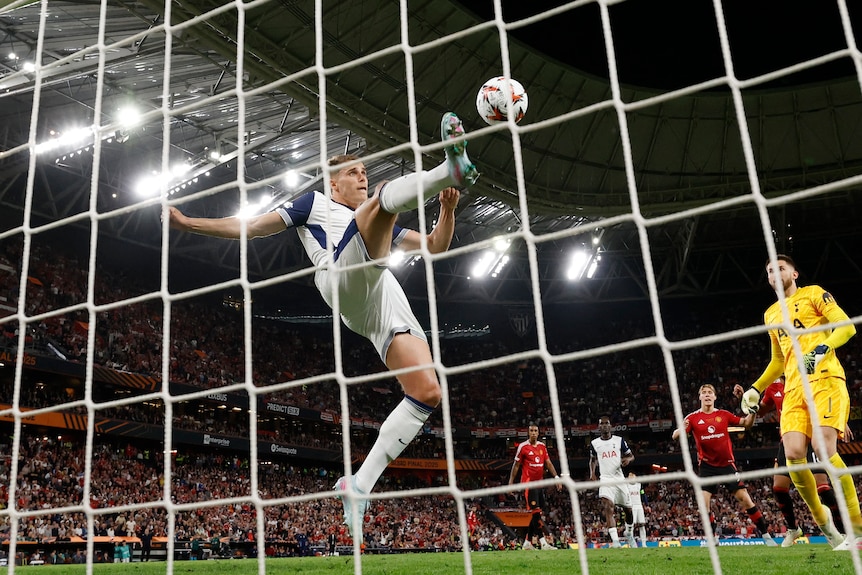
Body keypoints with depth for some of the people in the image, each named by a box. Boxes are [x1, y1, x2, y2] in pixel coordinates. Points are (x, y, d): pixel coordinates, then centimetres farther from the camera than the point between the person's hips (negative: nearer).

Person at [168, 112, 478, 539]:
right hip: (346, 278, -6)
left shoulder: (382, 227, 40)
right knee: (386, 195, -25)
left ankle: (360, 484, -9)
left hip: (386, 301, 6)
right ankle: (453, 168, -56)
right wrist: (188, 223, 19)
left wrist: (447, 209, 15)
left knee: (427, 392, -12)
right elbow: (250, 227, 24)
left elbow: (434, 246, 35)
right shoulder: (316, 204, 28)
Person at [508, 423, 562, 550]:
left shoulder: (542, 446, 12)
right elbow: (516, 465, 0)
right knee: (536, 513, -12)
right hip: (528, 483, -7)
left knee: (535, 515, 8)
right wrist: (511, 482, -2)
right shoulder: (523, 447, -5)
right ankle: (544, 543, -16)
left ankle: (527, 542, 16)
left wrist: (557, 477, 3)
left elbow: (548, 463, 13)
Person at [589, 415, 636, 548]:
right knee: (608, 507, -21)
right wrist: (592, 473, 4)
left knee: (628, 509, 10)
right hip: (605, 480, -1)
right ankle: (615, 540, -27)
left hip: (619, 478, 1)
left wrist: (628, 459, -14)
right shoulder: (594, 443, 5)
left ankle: (629, 534, 37)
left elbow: (631, 455, 9)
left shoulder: (619, 440, 3)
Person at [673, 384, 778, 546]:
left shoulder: (724, 415, 2)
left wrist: (752, 411, -15)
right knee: (704, 502, -11)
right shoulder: (693, 417, -2)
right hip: (707, 466, 0)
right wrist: (681, 430, -33)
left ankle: (766, 535, 8)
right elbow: (675, 436, -9)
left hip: (727, 464, 1)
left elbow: (747, 424, 5)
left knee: (745, 498, -4)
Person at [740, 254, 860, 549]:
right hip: (794, 389, 5)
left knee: (823, 447, -22)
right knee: (793, 454, -12)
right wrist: (756, 387, 22)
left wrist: (822, 348, -21)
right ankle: (822, 519, 8)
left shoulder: (813, 293, 8)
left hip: (825, 380, -5)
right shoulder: (771, 314, 24)